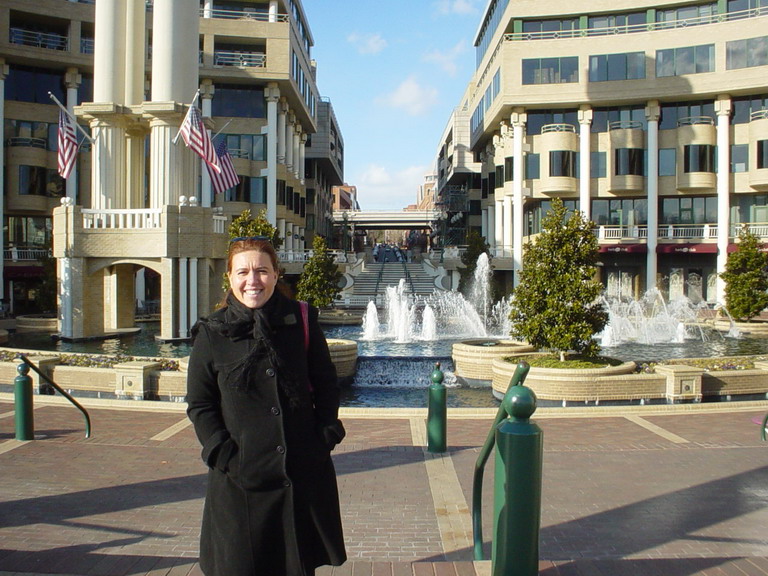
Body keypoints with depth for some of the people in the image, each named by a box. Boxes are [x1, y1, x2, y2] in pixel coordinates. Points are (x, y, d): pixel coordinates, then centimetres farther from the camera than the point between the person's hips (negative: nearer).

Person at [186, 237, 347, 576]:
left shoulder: (302, 321, 0)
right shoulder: (212, 334, -3)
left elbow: (326, 385, 7)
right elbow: (199, 405, 2)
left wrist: (326, 436, -2)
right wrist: (223, 453, -8)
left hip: (303, 473, 1)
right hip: (240, 479, -1)